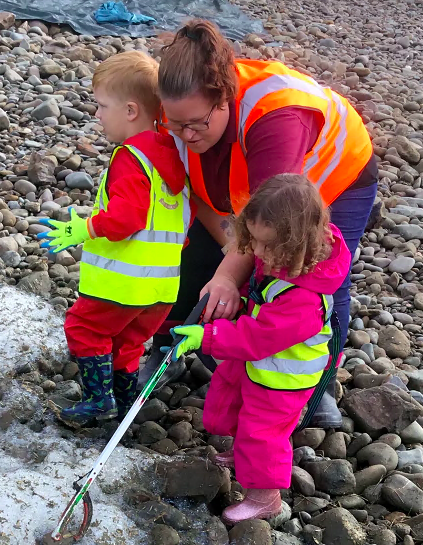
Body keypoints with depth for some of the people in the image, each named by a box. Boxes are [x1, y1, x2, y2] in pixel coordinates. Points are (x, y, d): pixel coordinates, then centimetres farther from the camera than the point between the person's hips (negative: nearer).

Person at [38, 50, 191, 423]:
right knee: (126, 340, 22)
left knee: (84, 328, 10)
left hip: (122, 280, -8)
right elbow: (187, 217, 18)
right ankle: (124, 403, 31)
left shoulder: (131, 158, -17)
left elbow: (127, 215, -28)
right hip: (164, 282, 9)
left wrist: (83, 230, -18)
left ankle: (99, 397, 11)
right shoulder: (173, 155, 10)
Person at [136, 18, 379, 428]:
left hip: (337, 177, -5)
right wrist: (230, 247, -22)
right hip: (240, 185, 5)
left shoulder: (276, 115, -48)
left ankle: (321, 388, 15)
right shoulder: (182, 110, -28)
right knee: (196, 260, 0)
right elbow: (191, 187, -16)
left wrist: (229, 276, -62)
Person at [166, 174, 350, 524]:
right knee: (226, 392, 27)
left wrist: (207, 337, -31)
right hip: (257, 358, 9)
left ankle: (264, 499, 32)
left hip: (283, 377, -9)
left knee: (261, 432, 7)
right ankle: (242, 453, 55)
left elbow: (257, 337, -35)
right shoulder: (277, 258, -14)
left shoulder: (303, 298, -41)